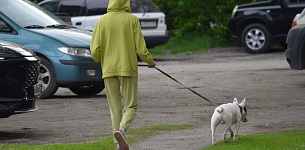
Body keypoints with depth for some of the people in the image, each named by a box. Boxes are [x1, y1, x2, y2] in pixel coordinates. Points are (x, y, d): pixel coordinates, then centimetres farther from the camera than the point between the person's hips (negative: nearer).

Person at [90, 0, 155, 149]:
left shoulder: (103, 20, 0)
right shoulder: (132, 20, -5)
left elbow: (95, 50, -3)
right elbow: (141, 49, -7)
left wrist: (98, 59, 21)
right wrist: (150, 61, 13)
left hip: (109, 70, 2)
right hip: (128, 69, -2)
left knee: (115, 108, 9)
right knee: (130, 107, 5)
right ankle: (121, 131, -23)